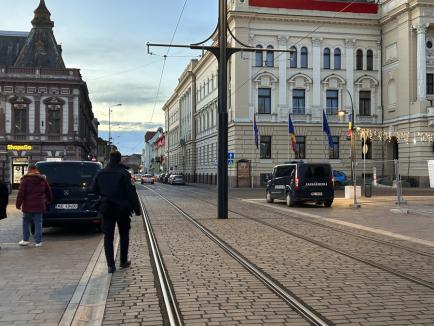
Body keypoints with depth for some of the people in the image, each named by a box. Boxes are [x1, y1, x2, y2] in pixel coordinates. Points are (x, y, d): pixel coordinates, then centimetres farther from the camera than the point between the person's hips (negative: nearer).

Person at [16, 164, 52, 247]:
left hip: (28, 206, -2)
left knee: (26, 223, 13)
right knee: (38, 224, 4)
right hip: (39, 206, 2)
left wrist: (18, 204, -3)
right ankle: (38, 241, 4)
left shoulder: (25, 180, -6)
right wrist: (49, 200, 30)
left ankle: (25, 240, 17)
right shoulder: (43, 180, 7)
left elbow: (21, 193, -10)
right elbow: (48, 192, 15)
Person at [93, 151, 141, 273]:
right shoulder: (124, 174, -13)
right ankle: (123, 261, 23)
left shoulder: (101, 173, 0)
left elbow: (95, 191, 12)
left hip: (106, 209, 2)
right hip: (122, 209, -2)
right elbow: (131, 193, -15)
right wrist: (137, 209, -8)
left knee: (108, 237, 5)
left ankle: (111, 265, 0)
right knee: (124, 236, 15)